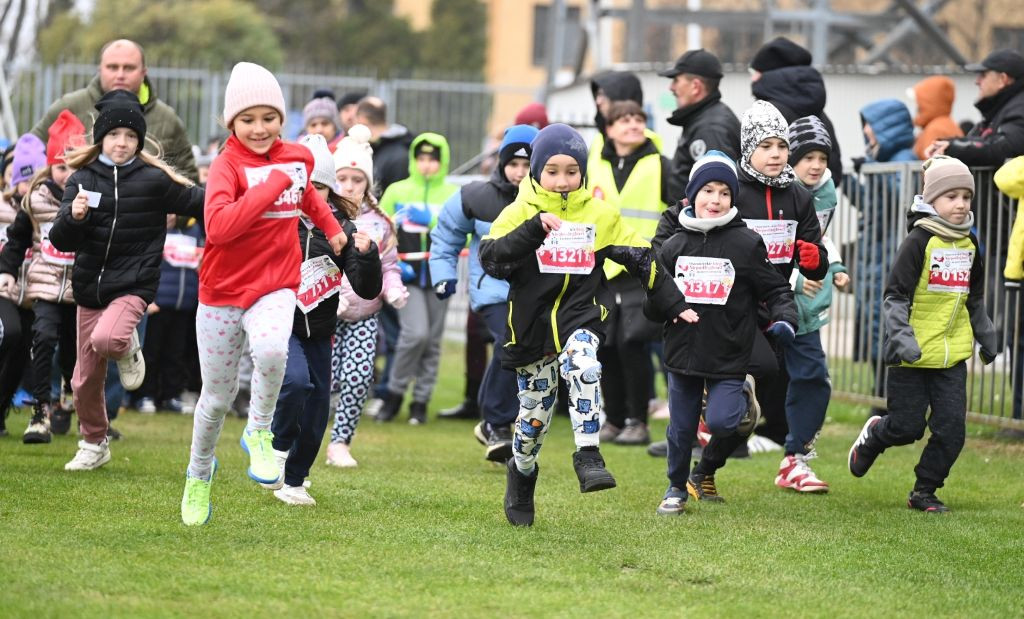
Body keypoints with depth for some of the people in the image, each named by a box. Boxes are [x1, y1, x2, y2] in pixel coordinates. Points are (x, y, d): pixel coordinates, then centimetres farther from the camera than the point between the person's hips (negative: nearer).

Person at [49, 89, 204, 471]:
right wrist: (74, 217, -26)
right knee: (85, 381, 10)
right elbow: (62, 241, -6)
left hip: (134, 285, -3)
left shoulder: (154, 181, -8)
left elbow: (201, 203, 0)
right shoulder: (84, 179, -1)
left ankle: (127, 347, 3)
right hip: (90, 288, 3)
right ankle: (94, 446, 34)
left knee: (105, 339, -33)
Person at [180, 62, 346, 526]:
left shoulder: (298, 158, 4)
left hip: (275, 287, 2)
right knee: (218, 397, 8)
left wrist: (330, 227, 25)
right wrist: (273, 184, -28)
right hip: (222, 293, -2)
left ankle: (259, 433, -7)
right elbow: (218, 227, -32)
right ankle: (199, 472, 36)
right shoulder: (227, 165, -13)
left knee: (271, 350, -32)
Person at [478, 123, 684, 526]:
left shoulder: (599, 215, 3)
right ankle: (521, 477, 34)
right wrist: (535, 228, -26)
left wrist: (674, 304, 8)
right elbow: (491, 259, -17)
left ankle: (588, 456, -32)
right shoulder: (519, 213, -2)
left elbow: (640, 260, 9)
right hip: (533, 323, 0)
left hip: (580, 315, 0)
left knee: (581, 361, -33)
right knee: (534, 410, 7)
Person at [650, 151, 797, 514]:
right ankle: (677, 487, 33)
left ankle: (743, 398, 15)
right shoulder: (675, 246, 4)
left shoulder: (746, 244, -5)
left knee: (720, 420, -19)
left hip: (728, 358, -3)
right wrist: (672, 310, -10)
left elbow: (775, 289, 0)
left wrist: (784, 318, -18)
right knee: (681, 427, 11)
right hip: (683, 353, 3)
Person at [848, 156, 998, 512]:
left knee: (951, 429, -2)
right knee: (907, 426, 1)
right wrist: (901, 338, -22)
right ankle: (872, 437, 34)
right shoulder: (920, 240, -11)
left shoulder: (969, 244, 9)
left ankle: (924, 492, 11)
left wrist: (986, 337, 25)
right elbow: (895, 295, -13)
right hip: (914, 352, -5)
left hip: (952, 355, 5)